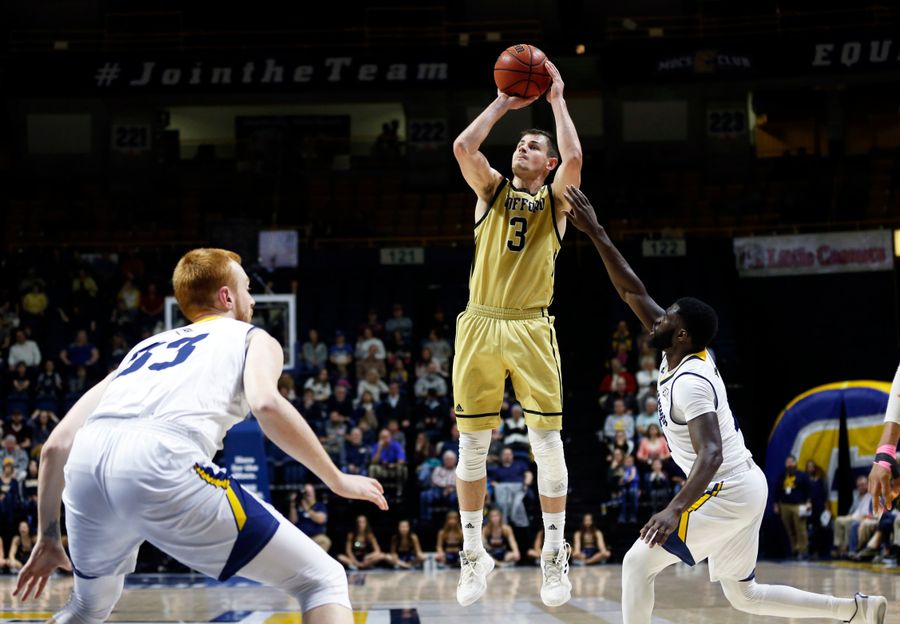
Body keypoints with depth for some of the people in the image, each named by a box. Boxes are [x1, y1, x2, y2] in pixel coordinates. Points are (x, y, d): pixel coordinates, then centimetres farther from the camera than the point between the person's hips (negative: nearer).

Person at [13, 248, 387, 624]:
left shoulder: (144, 348, 38)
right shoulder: (254, 339, 25)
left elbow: (56, 446, 30)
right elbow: (265, 403, 0)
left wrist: (48, 537, 39)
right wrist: (337, 480, 8)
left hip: (85, 467, 6)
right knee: (322, 580, 5)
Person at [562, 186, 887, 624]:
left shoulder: (690, 383, -21)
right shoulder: (684, 354, 4)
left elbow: (710, 454, -33)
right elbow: (632, 292, 9)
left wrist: (675, 510, -44)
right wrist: (596, 233, 4)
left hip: (726, 493, -10)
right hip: (743, 487, 10)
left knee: (639, 562, -6)